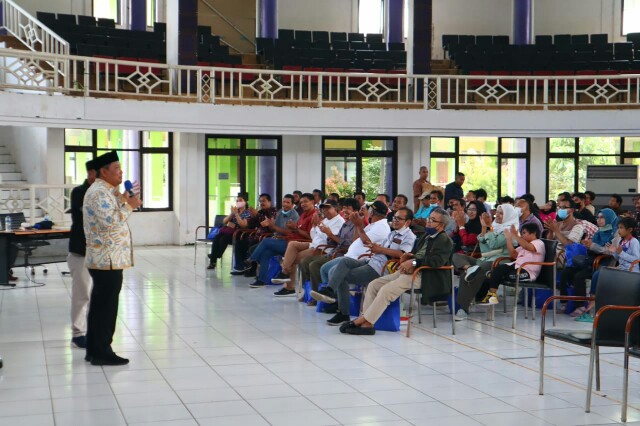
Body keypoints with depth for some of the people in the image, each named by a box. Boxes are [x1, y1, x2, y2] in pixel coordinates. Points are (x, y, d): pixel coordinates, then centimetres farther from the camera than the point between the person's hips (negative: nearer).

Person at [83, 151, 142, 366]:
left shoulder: (106, 190, 18)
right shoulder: (100, 192, -15)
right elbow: (111, 221, -25)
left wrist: (126, 199, 10)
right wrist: (130, 205, -14)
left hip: (103, 259, 10)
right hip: (108, 259, -10)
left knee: (99, 305, 14)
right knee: (107, 306, -5)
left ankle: (94, 350, 20)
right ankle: (102, 353, 1)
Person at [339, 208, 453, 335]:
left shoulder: (445, 241, -5)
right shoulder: (426, 236, 23)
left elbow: (437, 261, -21)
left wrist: (413, 262, -23)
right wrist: (407, 256, 5)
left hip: (423, 276, -10)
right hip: (408, 271, 10)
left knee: (386, 290, -26)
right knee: (373, 285, -3)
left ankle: (363, 320, -19)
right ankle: (367, 324, -9)